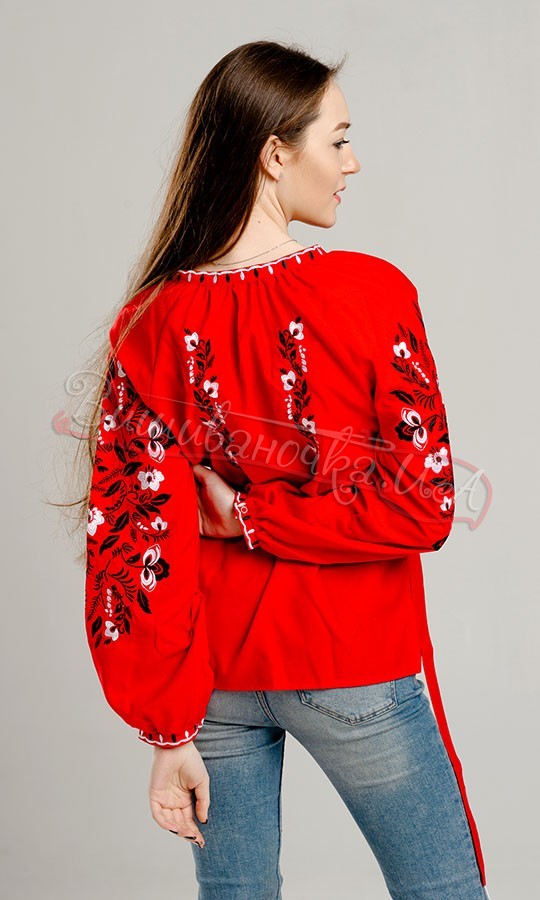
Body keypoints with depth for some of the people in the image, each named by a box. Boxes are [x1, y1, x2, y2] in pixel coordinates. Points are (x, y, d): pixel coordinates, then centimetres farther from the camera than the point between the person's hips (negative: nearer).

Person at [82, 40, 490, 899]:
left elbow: (133, 535, -6)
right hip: (354, 668, -3)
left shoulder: (152, 321, -5)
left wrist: (169, 732, -1)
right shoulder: (372, 292, -15)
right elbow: (425, 507, -16)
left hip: (217, 674, 4)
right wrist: (255, 518, -7)